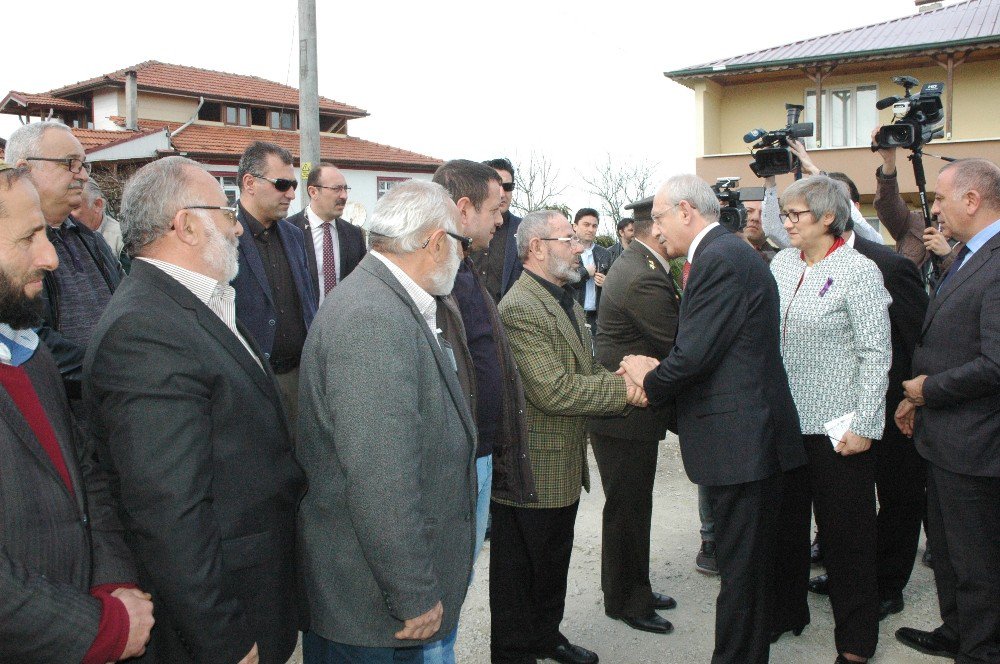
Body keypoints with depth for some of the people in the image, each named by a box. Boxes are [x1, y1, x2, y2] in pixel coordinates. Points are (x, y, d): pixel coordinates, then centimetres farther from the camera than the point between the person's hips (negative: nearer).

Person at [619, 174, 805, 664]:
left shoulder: (719, 260, -17)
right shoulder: (730, 252, 16)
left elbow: (693, 354, -21)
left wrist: (650, 380, -2)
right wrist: (658, 371, 3)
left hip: (738, 440, -11)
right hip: (757, 435, 11)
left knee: (740, 571, 0)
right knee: (750, 565, 20)